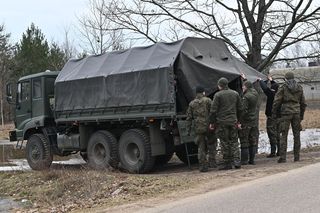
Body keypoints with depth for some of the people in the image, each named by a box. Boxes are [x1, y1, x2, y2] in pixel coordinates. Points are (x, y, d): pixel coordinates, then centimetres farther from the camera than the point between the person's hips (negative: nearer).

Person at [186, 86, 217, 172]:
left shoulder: (192, 104, 10)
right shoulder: (207, 100, 1)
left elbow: (189, 118, 10)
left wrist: (188, 129, 14)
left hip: (198, 129, 2)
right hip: (208, 126, -2)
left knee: (201, 147, 7)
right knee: (212, 144, 15)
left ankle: (203, 166, 5)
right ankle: (212, 162, 7)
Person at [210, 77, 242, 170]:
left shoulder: (218, 95, -8)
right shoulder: (235, 94, 9)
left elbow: (213, 110, -10)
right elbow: (239, 109, 14)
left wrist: (212, 122, -2)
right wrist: (237, 120, 23)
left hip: (222, 122, -4)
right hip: (233, 122, 4)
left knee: (224, 143, 2)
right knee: (234, 142, 12)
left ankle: (227, 164, 6)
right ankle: (237, 161, 3)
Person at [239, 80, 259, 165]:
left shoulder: (246, 97, -19)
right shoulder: (255, 94, 5)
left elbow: (244, 110, -22)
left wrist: (239, 120, -16)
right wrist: (245, 80, 35)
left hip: (245, 121, -8)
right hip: (253, 120, 8)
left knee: (244, 142, -1)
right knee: (252, 141, 12)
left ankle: (244, 160, 1)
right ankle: (252, 160, 17)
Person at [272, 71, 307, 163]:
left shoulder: (283, 87, -3)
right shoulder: (299, 87, 10)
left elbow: (277, 101, -7)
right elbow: (303, 103, 14)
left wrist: (274, 113, 1)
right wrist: (301, 115, 22)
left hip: (286, 112, -4)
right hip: (297, 113, 4)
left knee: (283, 135, -2)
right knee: (297, 135, 9)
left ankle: (283, 157, -6)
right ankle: (297, 156, 12)